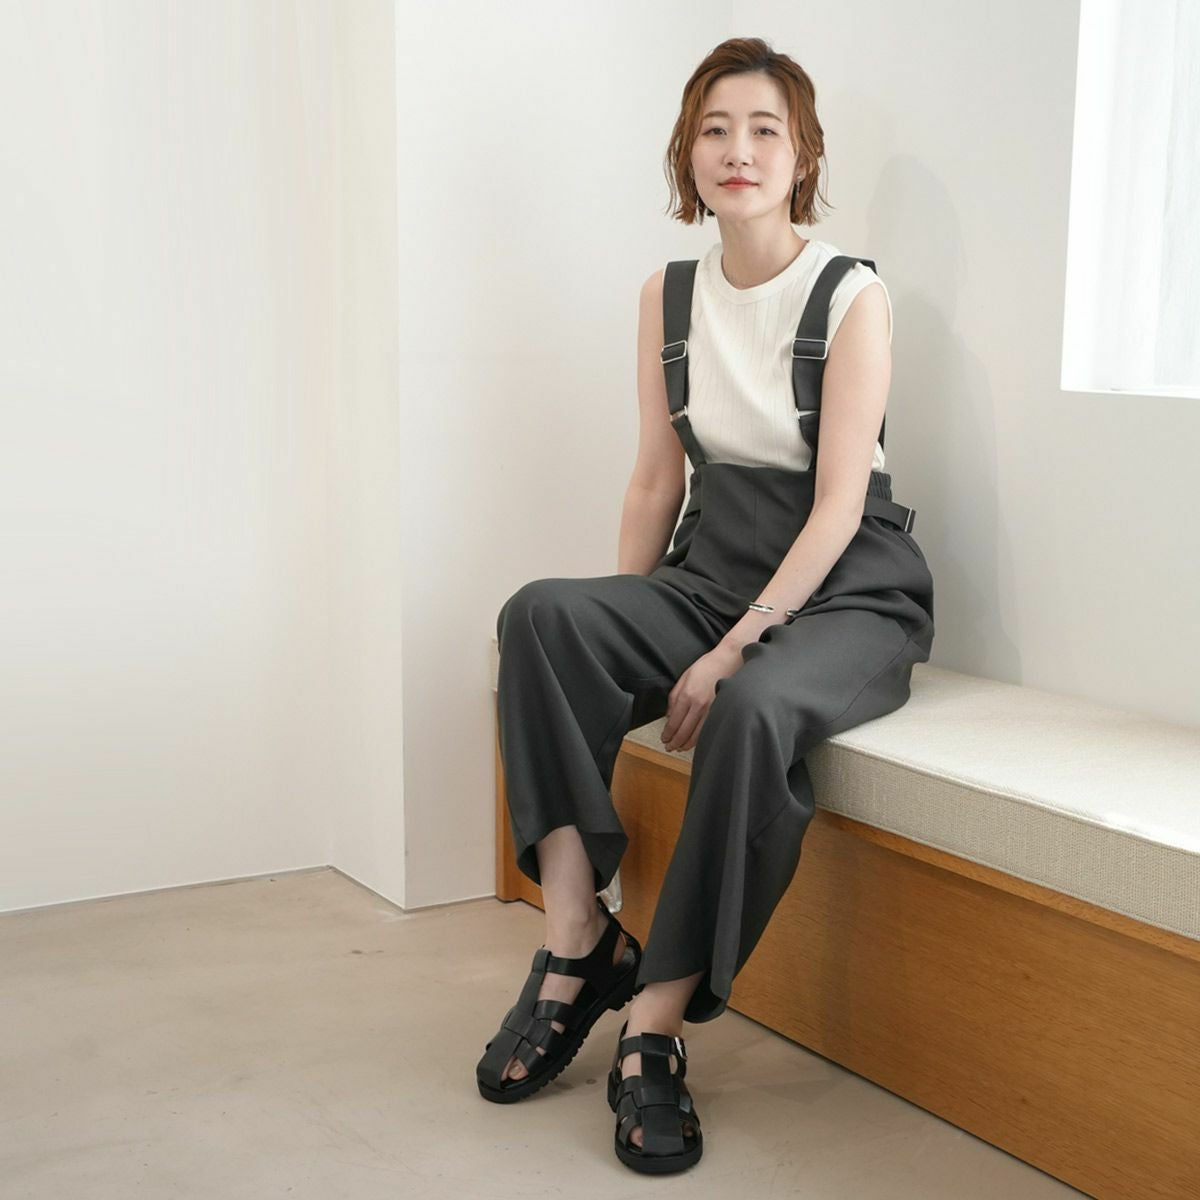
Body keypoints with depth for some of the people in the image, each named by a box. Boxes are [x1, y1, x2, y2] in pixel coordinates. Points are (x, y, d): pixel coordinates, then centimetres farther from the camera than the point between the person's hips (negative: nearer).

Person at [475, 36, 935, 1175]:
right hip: (712, 571, 5)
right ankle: (576, 938, -22)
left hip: (845, 596, -5)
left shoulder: (852, 298, -7)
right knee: (540, 618, -23)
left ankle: (657, 1026, -26)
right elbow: (657, 477, 9)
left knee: (754, 709, -37)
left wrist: (732, 651, -21)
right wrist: (622, 639, -1)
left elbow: (838, 505, -13)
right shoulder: (669, 297, 9)